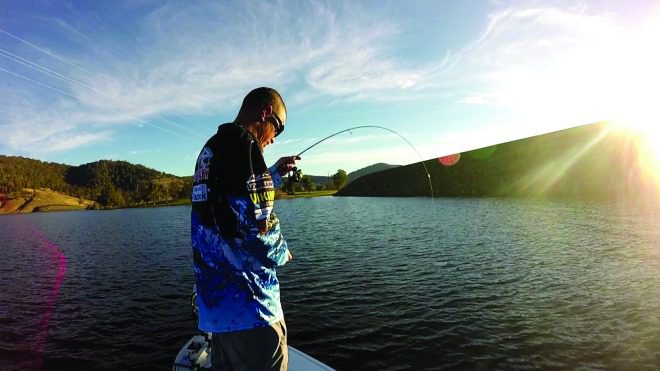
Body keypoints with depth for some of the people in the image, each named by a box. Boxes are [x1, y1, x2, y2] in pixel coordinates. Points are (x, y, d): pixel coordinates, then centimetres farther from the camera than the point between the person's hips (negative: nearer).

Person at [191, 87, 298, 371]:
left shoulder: (210, 149, 14)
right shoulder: (243, 144, -16)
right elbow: (256, 224, -23)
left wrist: (275, 173, 21)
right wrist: (282, 253, -3)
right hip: (246, 301, -10)